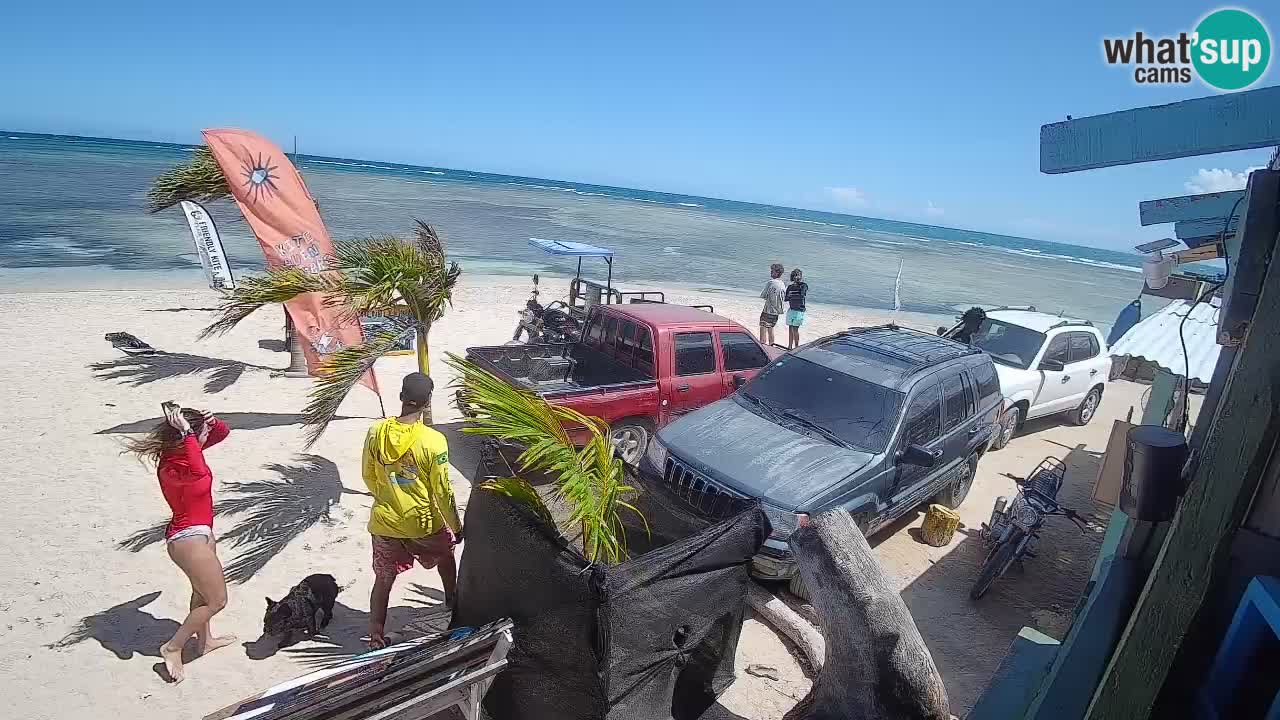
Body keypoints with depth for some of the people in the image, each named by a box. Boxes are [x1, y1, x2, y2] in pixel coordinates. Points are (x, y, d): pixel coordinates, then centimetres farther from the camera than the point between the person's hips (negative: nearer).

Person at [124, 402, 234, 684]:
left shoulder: (183, 451, -3)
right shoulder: (171, 468, -29)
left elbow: (223, 432, 9)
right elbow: (198, 473, -54)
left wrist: (211, 421, -14)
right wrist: (188, 432, -46)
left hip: (199, 532, 10)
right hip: (189, 538, -10)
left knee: (202, 591, 28)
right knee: (217, 600, 2)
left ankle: (205, 640, 47)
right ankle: (173, 647, 18)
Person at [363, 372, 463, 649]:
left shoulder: (377, 432, -11)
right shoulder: (433, 441, -23)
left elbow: (369, 477, 3)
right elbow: (442, 492, -16)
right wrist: (457, 527, -1)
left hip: (384, 522, 2)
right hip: (423, 523, -2)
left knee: (383, 578, 18)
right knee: (446, 554, 28)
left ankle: (376, 637, 25)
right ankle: (452, 603, 46)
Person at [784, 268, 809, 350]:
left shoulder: (803, 285, -5)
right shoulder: (790, 287, 11)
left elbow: (802, 296, -20)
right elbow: (785, 298, 9)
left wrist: (791, 296, -14)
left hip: (799, 310, -5)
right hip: (791, 309, 6)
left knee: (795, 329, -6)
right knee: (790, 328, 9)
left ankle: (796, 346, 6)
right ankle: (790, 346, 17)